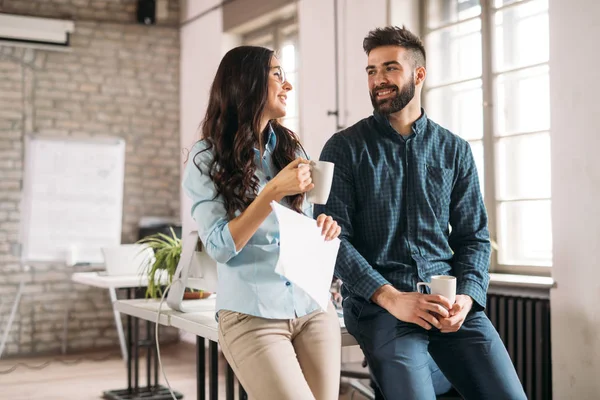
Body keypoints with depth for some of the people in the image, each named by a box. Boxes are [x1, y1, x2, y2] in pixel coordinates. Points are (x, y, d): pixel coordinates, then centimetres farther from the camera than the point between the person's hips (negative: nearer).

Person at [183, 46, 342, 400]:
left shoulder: (292, 148, 11)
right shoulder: (207, 157, -3)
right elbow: (220, 247, -12)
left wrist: (323, 228, -5)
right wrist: (273, 192, -20)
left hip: (314, 308, 5)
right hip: (252, 317, -4)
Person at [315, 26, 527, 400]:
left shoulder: (455, 150, 10)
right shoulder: (345, 148, 1)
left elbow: (473, 236, 10)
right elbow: (333, 237, -6)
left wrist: (467, 295, -8)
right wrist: (391, 297, -17)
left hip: (450, 300, 3)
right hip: (378, 303, -3)